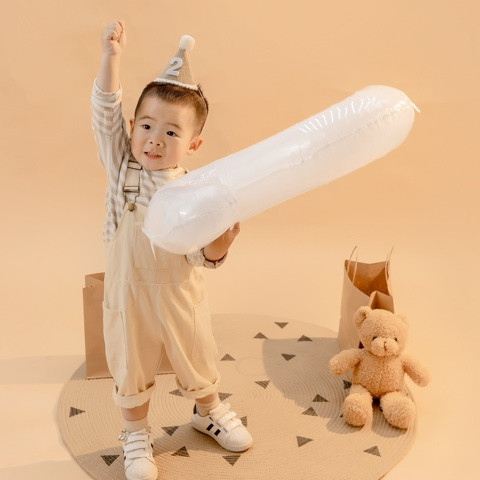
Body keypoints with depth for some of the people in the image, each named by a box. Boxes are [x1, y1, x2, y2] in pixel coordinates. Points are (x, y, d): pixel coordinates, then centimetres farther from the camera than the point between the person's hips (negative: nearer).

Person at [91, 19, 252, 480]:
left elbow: (201, 257, -15)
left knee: (198, 362, 21)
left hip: (180, 296, 0)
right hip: (128, 295, 0)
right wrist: (110, 55, -33)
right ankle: (136, 434, 42)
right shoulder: (121, 165, -11)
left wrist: (220, 243, -36)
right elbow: (105, 112, -23)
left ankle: (209, 412, 50)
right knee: (131, 370, 17)